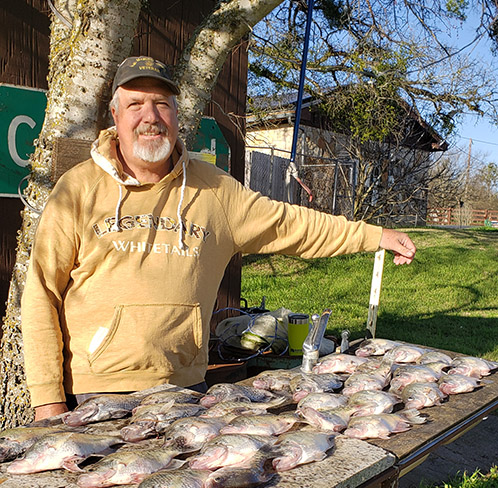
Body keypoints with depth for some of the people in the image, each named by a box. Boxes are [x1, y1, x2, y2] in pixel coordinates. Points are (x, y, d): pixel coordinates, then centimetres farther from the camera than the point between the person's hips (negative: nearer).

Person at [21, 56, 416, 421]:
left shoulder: (213, 189, 4)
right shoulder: (79, 188, -3)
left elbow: (291, 225, 10)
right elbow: (42, 295, -3)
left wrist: (375, 235, 9)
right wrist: (47, 397, -7)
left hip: (185, 386, 2)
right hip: (97, 392, -2)